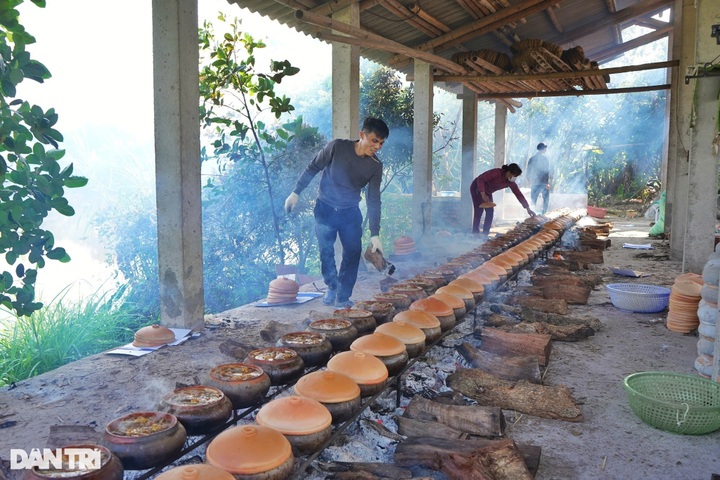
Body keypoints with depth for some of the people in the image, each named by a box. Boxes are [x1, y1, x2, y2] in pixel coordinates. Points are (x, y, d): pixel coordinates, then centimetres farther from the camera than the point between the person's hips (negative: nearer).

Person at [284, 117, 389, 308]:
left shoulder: (375, 166, -10)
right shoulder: (337, 147, -17)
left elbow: (374, 200, -8)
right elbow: (313, 168, -5)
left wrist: (375, 235, -12)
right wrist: (296, 192, -6)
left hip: (350, 213, 2)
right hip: (325, 209, -2)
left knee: (353, 253, -6)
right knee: (326, 252, 1)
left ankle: (343, 298, 8)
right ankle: (332, 287, 27)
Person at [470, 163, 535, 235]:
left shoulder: (511, 183, -11)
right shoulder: (496, 173, -31)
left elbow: (519, 194, -9)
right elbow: (480, 179, -32)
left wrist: (528, 209, -12)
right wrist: (483, 195, -39)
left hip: (487, 192, 7)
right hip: (477, 188, -7)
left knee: (490, 212, -2)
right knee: (479, 211, -14)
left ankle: (485, 234, 4)